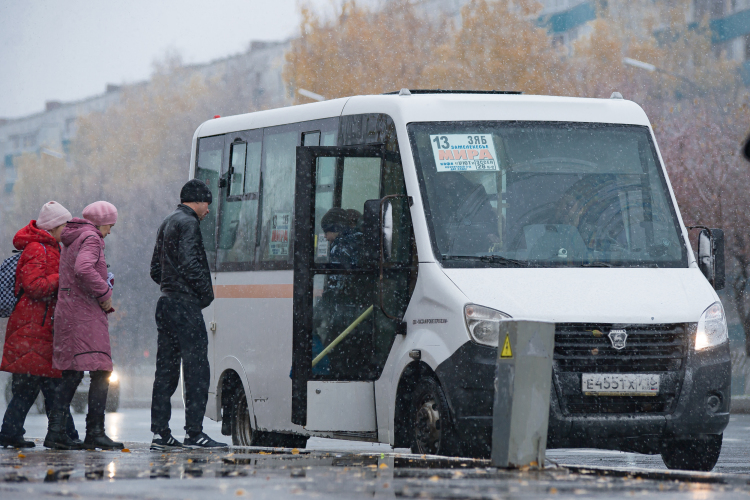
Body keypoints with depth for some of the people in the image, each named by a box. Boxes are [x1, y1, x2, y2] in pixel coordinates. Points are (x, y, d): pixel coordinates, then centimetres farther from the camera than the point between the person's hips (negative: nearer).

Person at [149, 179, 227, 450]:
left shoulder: (167, 223, 21)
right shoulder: (187, 223, -10)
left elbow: (155, 269, 25)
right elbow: (189, 265, -20)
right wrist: (207, 293, -9)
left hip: (166, 303, 10)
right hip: (185, 305, -10)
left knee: (166, 368, 9)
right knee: (197, 368, -8)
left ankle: (160, 432, 9)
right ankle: (194, 433, -11)